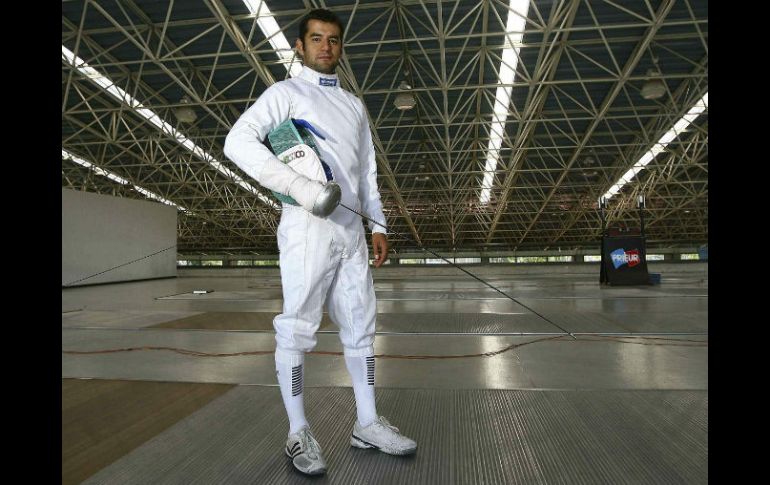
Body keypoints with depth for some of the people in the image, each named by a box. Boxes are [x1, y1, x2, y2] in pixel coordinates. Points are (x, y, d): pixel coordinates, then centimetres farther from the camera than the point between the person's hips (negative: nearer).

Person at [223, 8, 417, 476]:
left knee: (360, 326, 9)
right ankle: (299, 433, 14)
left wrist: (378, 226, 12)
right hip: (308, 228, -6)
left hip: (350, 230, 7)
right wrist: (299, 185, -25)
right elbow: (239, 142, -14)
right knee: (298, 330, -1)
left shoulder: (355, 104, 21)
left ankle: (367, 423, 23)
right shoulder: (285, 92, 1)